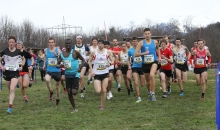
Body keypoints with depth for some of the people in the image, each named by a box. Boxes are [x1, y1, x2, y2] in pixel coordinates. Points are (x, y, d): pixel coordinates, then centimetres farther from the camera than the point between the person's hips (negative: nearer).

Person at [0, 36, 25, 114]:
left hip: (15, 72, -2)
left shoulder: (18, 52, -3)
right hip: (7, 72, 2)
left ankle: (10, 107, -22)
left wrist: (21, 66, 2)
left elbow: (23, 59, 16)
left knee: (12, 90, -18)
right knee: (10, 90, 13)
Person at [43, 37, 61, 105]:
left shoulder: (58, 50, -6)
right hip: (49, 70, 1)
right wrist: (44, 64, 17)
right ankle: (51, 92, -5)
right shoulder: (46, 50, 2)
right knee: (47, 80, -31)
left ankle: (58, 98, 35)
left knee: (57, 86, 12)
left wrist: (57, 55, -28)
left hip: (57, 70, -1)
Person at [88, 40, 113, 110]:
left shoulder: (107, 52, 1)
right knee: (98, 91, -13)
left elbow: (112, 61, 7)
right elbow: (89, 61, 8)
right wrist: (91, 70, -4)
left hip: (105, 73, 1)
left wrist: (110, 63, -17)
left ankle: (102, 105, 15)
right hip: (96, 74, -1)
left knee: (104, 90, 0)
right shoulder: (93, 53, -1)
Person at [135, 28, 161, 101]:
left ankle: (153, 94, -22)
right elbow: (135, 54, -9)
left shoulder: (155, 42, 1)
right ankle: (149, 92, 43)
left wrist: (159, 57, 13)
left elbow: (158, 48, 25)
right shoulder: (141, 43, -6)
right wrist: (143, 53, -22)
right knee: (148, 81, 14)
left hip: (154, 62, -1)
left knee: (152, 75, -30)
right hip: (145, 64, 1)